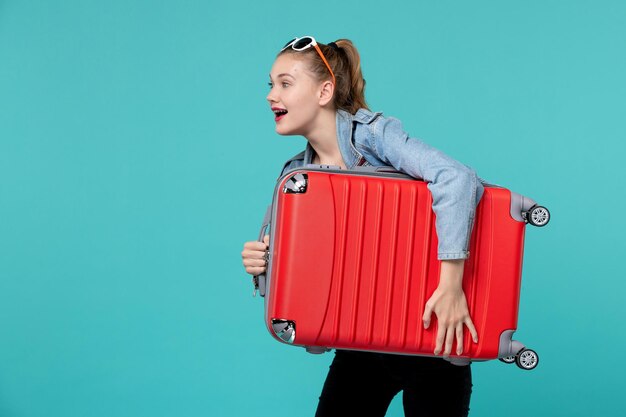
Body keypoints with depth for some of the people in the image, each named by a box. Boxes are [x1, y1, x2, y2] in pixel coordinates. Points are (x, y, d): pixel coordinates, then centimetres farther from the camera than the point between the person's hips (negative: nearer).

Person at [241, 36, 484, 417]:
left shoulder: (372, 132, -15)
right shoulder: (294, 174, 3)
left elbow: (455, 178, -30)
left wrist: (451, 284, -35)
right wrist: (262, 263, -16)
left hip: (432, 337, -5)